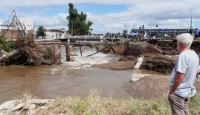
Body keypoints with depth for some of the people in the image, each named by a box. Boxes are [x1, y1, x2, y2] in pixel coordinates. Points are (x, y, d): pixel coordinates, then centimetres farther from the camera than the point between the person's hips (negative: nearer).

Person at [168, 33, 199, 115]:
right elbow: (194, 72, 14)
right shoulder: (194, 55, 5)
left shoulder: (183, 55, -24)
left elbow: (179, 77, -26)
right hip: (187, 90, 9)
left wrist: (171, 91, -16)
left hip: (178, 92, -9)